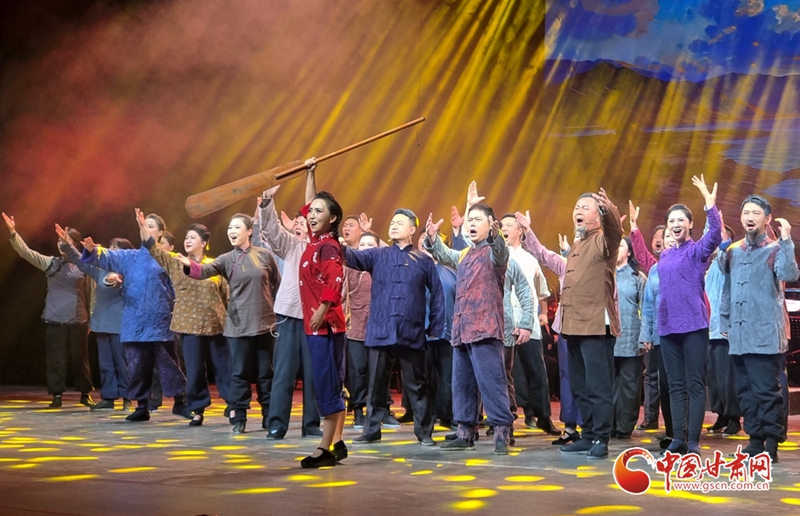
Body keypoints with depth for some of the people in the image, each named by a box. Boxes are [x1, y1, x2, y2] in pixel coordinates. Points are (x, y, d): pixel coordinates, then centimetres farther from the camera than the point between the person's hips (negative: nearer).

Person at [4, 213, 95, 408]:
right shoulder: (51, 263, 4)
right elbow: (26, 252, -5)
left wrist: (91, 318, 5)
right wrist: (13, 232, -18)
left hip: (78, 320, -1)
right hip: (55, 320, 1)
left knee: (80, 358, 7)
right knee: (55, 358, 2)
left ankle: (85, 394, 19)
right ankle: (57, 395, 11)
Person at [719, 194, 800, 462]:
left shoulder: (775, 250, -1)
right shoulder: (732, 252, 15)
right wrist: (725, 321, 18)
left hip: (765, 334, -6)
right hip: (739, 336, 6)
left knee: (766, 391, -6)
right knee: (746, 390, 9)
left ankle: (771, 444, 0)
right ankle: (756, 440, 17)